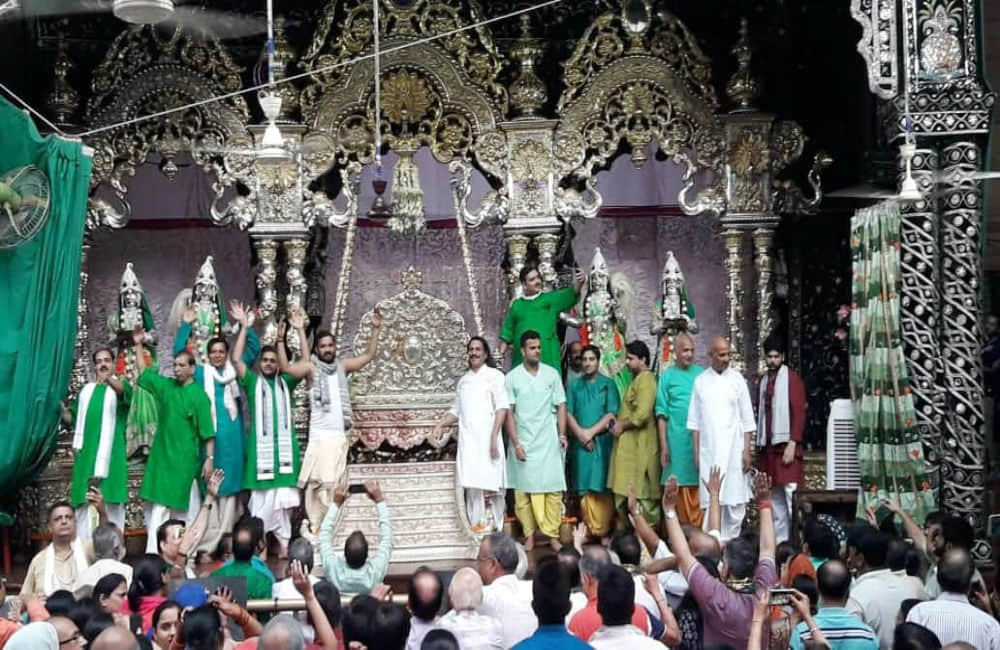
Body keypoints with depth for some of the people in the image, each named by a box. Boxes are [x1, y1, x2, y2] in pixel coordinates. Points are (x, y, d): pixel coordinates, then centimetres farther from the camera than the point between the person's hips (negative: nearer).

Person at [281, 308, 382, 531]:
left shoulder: (342, 366, 13)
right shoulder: (311, 367, -3)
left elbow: (368, 355, 21)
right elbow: (284, 367, -18)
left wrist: (375, 330, 13)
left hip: (340, 435, 6)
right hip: (320, 435, -6)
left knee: (333, 484, 10)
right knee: (319, 483, -14)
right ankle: (313, 526, -12)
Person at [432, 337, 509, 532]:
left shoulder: (494, 375, 3)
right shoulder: (463, 380, 20)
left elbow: (502, 408, -5)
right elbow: (456, 411, 23)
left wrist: (494, 437, -14)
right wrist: (440, 425, 5)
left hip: (487, 439, -5)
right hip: (467, 441, 5)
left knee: (489, 485, -10)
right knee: (471, 486, 0)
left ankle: (491, 525, -8)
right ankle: (476, 524, 3)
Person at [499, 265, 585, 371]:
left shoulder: (550, 299, 9)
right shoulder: (516, 305, 16)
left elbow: (570, 295, -8)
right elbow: (507, 333, 21)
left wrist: (578, 282, -28)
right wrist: (500, 355, 14)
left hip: (547, 357, -2)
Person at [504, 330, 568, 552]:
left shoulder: (552, 374, 5)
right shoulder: (512, 377, 0)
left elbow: (561, 406, 7)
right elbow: (508, 413, -1)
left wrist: (562, 434, -5)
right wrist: (516, 443, -7)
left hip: (548, 442, 1)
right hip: (523, 442, -1)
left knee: (553, 489, -3)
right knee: (524, 490, 1)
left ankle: (553, 534, 3)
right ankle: (529, 535, 9)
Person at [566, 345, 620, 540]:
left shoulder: (608, 384, 7)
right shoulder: (574, 385, 13)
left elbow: (611, 414, -2)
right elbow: (568, 413, 6)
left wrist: (591, 432, -9)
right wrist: (580, 433, -9)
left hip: (602, 441, -2)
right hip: (580, 443, 2)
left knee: (602, 487, -5)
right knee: (585, 487, -1)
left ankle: (603, 530, -3)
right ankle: (590, 529, 3)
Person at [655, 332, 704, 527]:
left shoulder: (701, 374, 11)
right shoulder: (667, 376, 6)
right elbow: (662, 414, 4)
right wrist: (663, 446, -2)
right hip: (678, 440, -1)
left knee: (700, 486, -2)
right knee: (680, 485, 1)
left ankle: (699, 526, 2)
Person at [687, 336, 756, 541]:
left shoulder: (737, 379, 4)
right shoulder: (701, 381, 6)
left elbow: (747, 419, 4)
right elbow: (694, 420, 8)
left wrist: (747, 450, -3)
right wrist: (696, 451, 2)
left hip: (733, 449, 0)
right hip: (709, 450, 0)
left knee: (735, 497, -2)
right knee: (711, 499, -2)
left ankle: (732, 539, 8)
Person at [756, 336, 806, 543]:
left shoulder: (792, 378, -3)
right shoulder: (764, 381, 16)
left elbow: (799, 412, -9)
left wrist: (792, 444, -16)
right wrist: (759, 445, 12)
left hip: (785, 445, -7)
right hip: (767, 446, 7)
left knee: (790, 494, -12)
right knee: (774, 497, 9)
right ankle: (778, 540, 14)